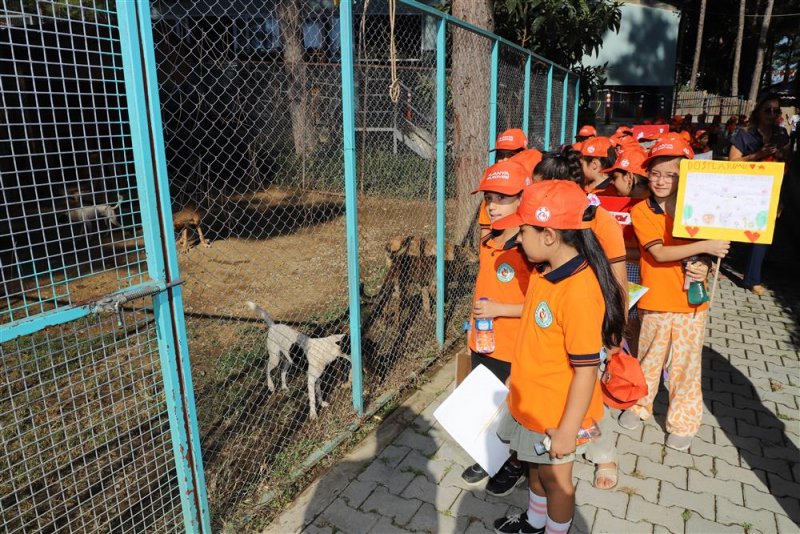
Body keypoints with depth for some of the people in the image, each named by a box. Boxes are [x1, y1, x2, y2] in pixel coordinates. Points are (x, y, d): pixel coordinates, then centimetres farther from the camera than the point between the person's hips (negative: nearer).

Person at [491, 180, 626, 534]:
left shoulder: (580, 291, -30)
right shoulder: (544, 272, -3)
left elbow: (586, 371, -25)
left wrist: (568, 431, -19)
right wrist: (518, 375, 20)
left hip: (557, 414, -8)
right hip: (531, 403, 8)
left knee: (555, 477, 16)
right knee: (535, 467, 28)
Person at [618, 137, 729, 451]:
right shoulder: (641, 211, -9)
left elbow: (702, 253, 11)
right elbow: (659, 253, -20)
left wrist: (703, 269, -10)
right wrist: (705, 246, -26)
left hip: (691, 301, 2)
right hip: (656, 300, -2)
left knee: (686, 364, 11)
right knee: (649, 358, 15)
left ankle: (683, 422, 29)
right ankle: (640, 405, 37)